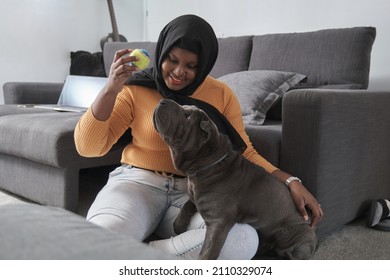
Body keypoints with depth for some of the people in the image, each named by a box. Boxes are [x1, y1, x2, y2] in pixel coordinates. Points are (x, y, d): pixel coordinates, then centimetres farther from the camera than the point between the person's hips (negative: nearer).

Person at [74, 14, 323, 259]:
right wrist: (110, 90, -18)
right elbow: (87, 147, -6)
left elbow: (245, 153, 6)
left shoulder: (221, 95, 1)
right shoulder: (135, 89, -3)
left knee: (244, 241, -30)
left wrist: (290, 182, -8)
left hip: (196, 190, 3)